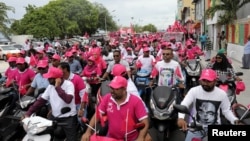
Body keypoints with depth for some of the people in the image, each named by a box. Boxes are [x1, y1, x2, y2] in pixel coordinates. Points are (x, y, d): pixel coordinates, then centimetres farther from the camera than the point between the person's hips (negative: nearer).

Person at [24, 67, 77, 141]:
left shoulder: (69, 84, -15)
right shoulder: (50, 86, 4)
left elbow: (68, 100, -32)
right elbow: (41, 101, 3)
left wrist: (57, 87, -26)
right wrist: (28, 113, -6)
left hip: (69, 118, -6)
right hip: (55, 118, 6)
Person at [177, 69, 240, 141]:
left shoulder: (222, 94, -5)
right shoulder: (194, 91, -12)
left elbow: (226, 110, 5)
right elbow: (183, 105, -21)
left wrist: (235, 120, -14)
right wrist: (181, 118, -39)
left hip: (214, 128, 1)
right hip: (196, 126, -1)